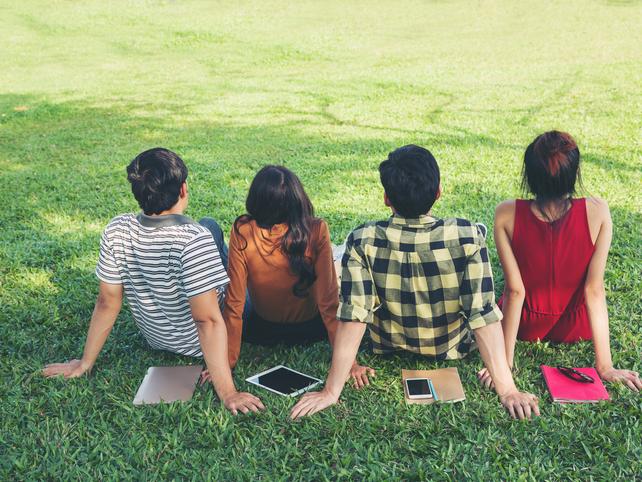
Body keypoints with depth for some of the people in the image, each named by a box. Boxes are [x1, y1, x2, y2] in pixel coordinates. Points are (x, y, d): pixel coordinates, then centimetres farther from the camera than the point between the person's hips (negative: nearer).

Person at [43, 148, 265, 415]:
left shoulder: (117, 231, -21)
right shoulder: (194, 240, -36)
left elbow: (107, 302, -12)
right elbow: (207, 321, -36)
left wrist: (85, 363, 0)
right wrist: (227, 393, -31)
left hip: (157, 339, 5)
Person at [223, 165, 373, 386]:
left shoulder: (242, 232, -24)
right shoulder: (316, 231, -25)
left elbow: (234, 304, -22)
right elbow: (329, 300, -26)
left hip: (260, 332, 0)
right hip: (311, 329, 0)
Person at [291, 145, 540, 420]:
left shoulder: (362, 242, -28)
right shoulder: (467, 237, -29)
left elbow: (353, 318, -29)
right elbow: (484, 316, -30)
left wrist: (332, 391, -24)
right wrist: (506, 389, -24)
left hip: (389, 351, 1)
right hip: (453, 349, 0)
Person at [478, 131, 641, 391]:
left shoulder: (507, 215, -26)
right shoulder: (597, 212, -25)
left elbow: (514, 290, -24)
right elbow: (594, 290, -23)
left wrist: (505, 361, -16)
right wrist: (605, 365, -16)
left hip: (524, 326, 0)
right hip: (575, 329, 0)